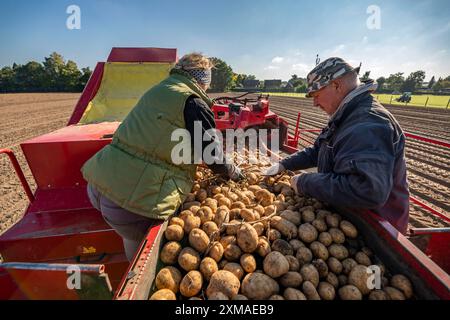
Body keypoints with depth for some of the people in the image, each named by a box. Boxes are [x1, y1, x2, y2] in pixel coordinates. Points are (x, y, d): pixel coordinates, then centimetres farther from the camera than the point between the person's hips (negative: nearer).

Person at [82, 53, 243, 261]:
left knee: (134, 237, 31)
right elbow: (214, 158, -6)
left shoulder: (158, 90, 15)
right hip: (135, 200, -8)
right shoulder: (195, 103, -10)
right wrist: (233, 172, 17)